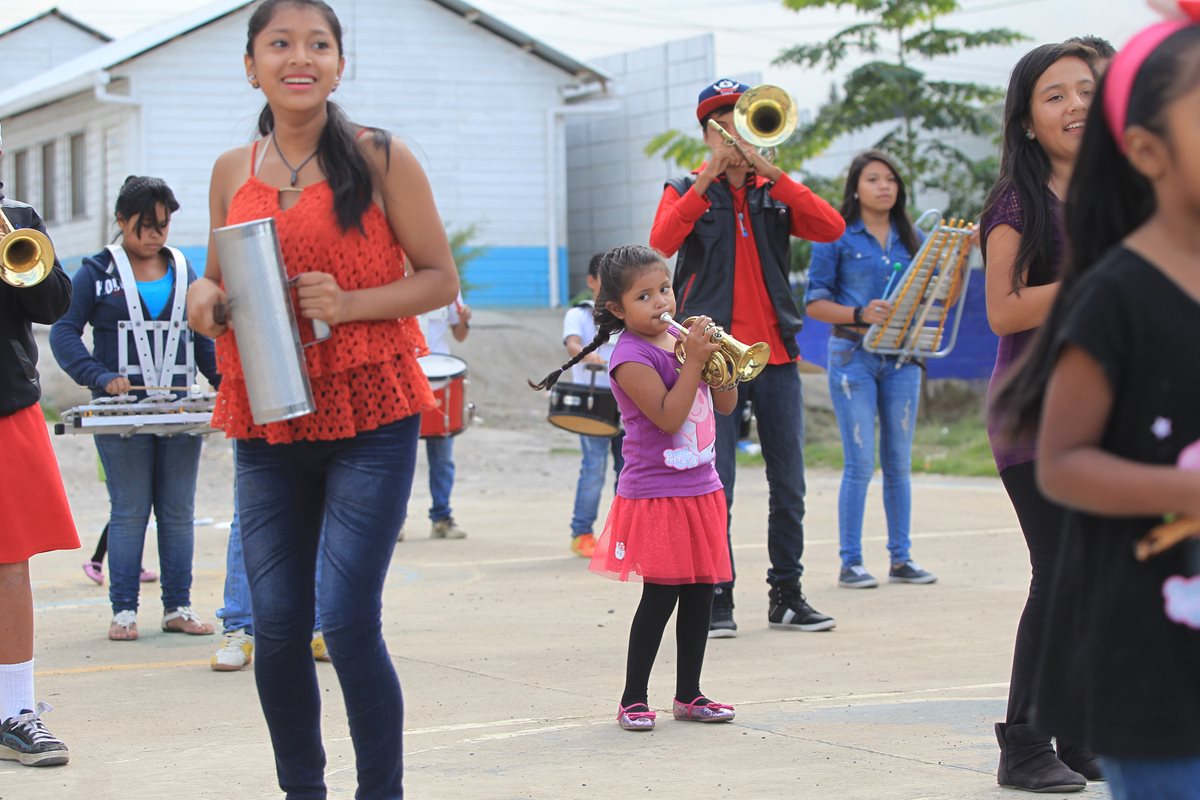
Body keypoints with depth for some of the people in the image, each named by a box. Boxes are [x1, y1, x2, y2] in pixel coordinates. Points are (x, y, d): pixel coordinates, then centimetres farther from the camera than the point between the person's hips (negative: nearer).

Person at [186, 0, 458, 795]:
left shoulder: (380, 159, -2)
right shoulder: (232, 172, 10)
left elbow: (441, 279, 0)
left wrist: (350, 303, -16)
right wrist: (205, 299, -3)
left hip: (371, 418, -4)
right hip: (267, 424, 4)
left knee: (347, 620, -12)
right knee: (275, 627, 5)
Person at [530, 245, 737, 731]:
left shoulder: (680, 338, 9)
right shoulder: (632, 357, -13)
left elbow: (725, 405, 10)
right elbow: (668, 416, -23)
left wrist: (717, 356, -5)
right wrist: (693, 360, -24)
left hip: (701, 490, 7)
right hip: (655, 495, -7)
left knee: (701, 592, 9)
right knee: (661, 596, -6)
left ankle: (688, 694, 19)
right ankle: (634, 699, 5)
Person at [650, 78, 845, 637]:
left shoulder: (776, 193, 12)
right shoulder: (688, 191, 7)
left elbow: (831, 228, -7)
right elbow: (661, 241, -14)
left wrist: (771, 172, -14)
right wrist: (708, 179, -19)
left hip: (775, 355, 3)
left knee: (788, 483, 6)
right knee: (714, 485, -4)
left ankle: (786, 595, 15)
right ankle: (717, 598, 3)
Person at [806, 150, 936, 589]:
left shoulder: (911, 238, 12)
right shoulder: (836, 236, -1)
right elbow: (815, 303, -4)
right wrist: (860, 315, -19)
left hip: (901, 358, 4)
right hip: (853, 355, -4)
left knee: (899, 462, 7)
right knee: (860, 462, -6)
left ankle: (901, 557, 14)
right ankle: (850, 562, 1)